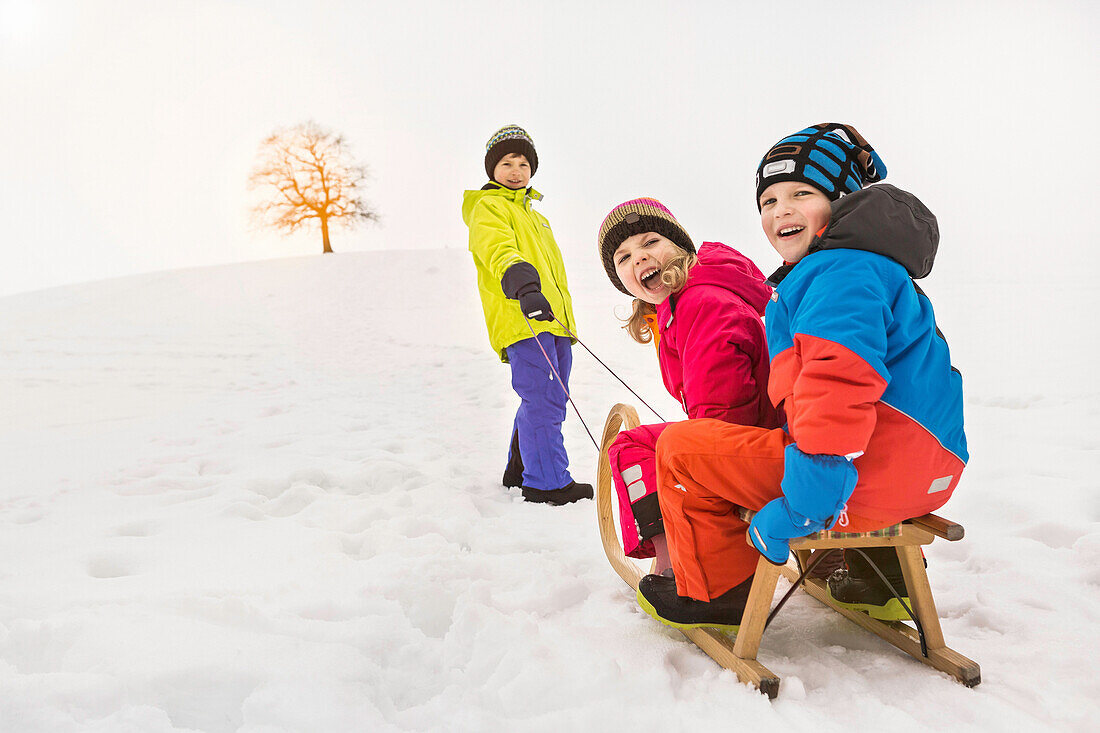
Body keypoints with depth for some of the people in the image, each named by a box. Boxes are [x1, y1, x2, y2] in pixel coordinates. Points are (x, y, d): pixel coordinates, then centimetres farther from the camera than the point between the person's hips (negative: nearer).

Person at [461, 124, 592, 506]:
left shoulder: (530, 212, 31)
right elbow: (497, 247, -20)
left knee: (547, 399, 12)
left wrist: (564, 315, 37)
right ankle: (547, 482, -6)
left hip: (553, 320, 9)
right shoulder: (487, 208, 2)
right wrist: (522, 283, -39)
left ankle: (520, 468, 25)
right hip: (522, 321, -9)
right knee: (543, 401, -13)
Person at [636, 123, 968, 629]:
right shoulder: (869, 267, 20)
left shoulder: (842, 272, -15)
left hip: (865, 479, -11)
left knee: (679, 447, -3)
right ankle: (885, 577, 42)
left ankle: (717, 594, 15)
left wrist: (793, 513, -29)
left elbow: (840, 392, -29)